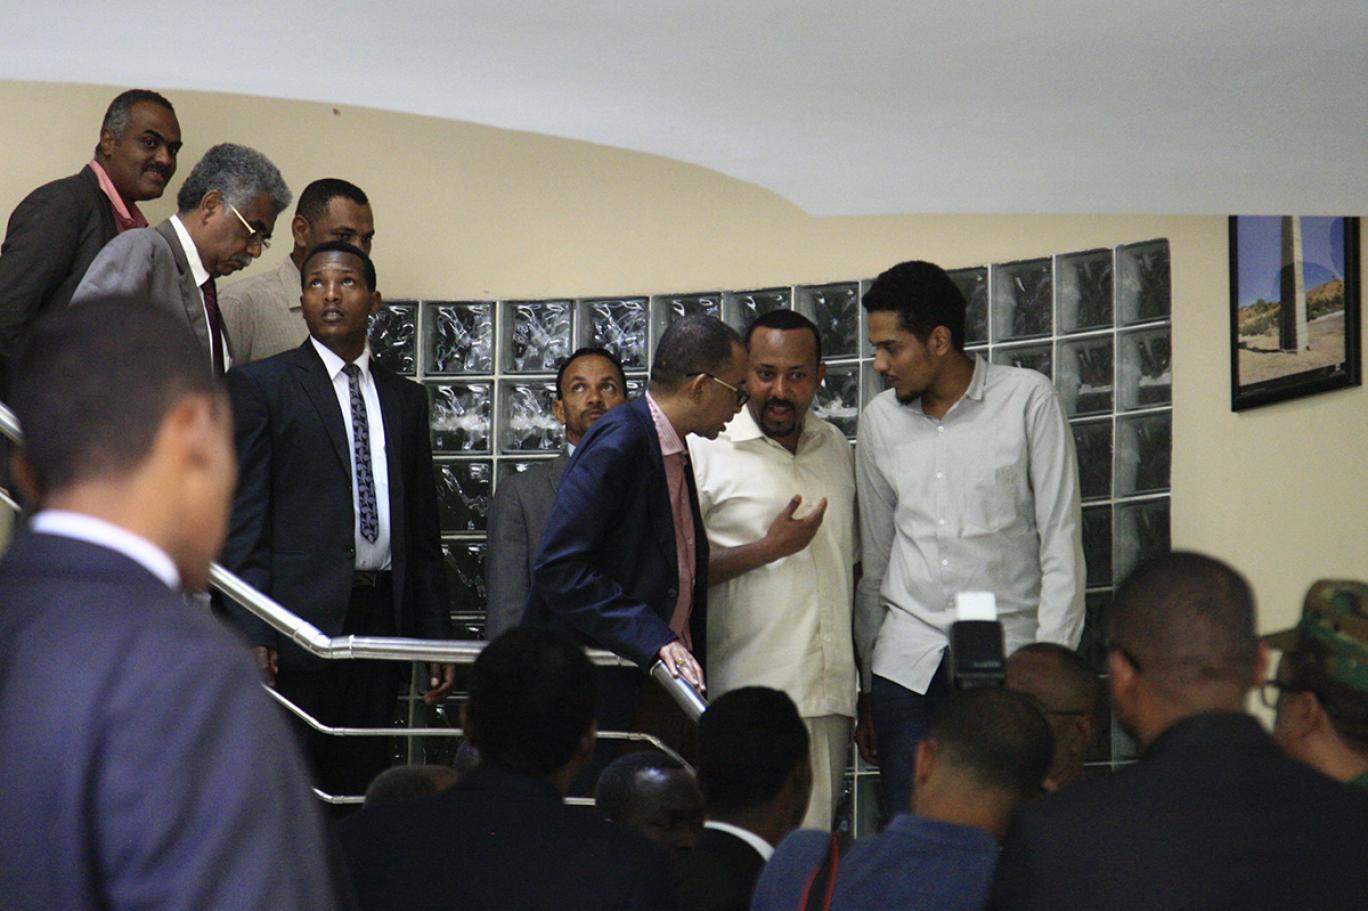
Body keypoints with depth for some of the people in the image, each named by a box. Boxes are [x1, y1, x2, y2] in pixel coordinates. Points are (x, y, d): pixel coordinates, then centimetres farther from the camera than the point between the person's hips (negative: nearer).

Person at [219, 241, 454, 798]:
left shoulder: (406, 398, 18)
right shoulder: (260, 385, 4)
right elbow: (242, 517, -2)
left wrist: (437, 633, 12)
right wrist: (251, 632, -12)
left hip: (381, 619, 4)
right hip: (300, 620, -4)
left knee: (361, 788, 3)